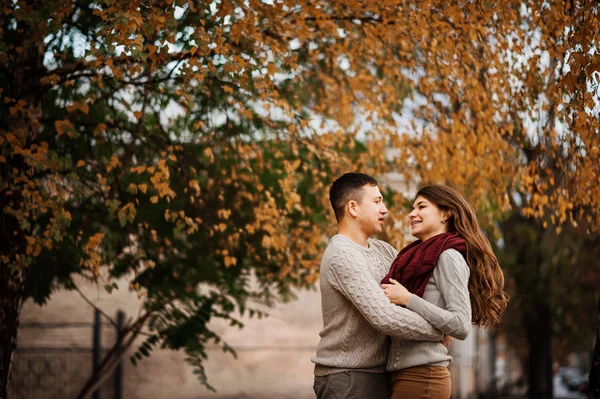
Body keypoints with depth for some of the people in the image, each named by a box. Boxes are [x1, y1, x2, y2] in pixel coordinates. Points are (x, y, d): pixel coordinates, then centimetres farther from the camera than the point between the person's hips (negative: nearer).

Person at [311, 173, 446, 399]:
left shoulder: (381, 250, 10)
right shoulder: (343, 255, -19)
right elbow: (384, 316, -27)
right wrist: (439, 331, -16)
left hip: (377, 376, 9)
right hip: (346, 379, -9)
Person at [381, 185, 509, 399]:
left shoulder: (449, 257, -8)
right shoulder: (422, 258, 19)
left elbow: (461, 326, -17)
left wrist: (407, 299, -17)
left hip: (420, 378, -8)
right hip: (405, 375, 8)